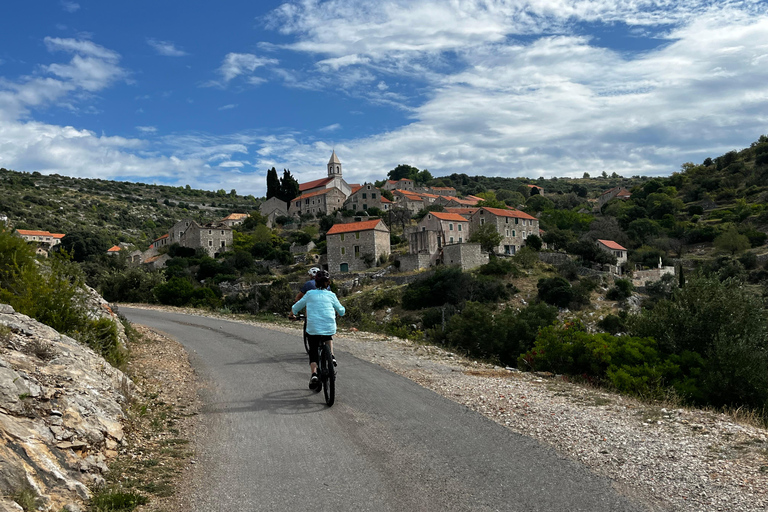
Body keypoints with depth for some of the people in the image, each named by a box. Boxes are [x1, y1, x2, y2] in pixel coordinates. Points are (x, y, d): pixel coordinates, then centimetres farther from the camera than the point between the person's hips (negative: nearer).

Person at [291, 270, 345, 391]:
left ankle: (314, 374, -8)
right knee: (329, 337, 35)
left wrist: (292, 313, 37)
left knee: (313, 352, 12)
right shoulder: (331, 295, 6)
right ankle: (331, 356, 16)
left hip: (313, 328, -1)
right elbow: (341, 312, 16)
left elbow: (295, 308, 15)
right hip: (329, 328, 1)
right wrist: (342, 309, 39)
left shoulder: (309, 294, 6)